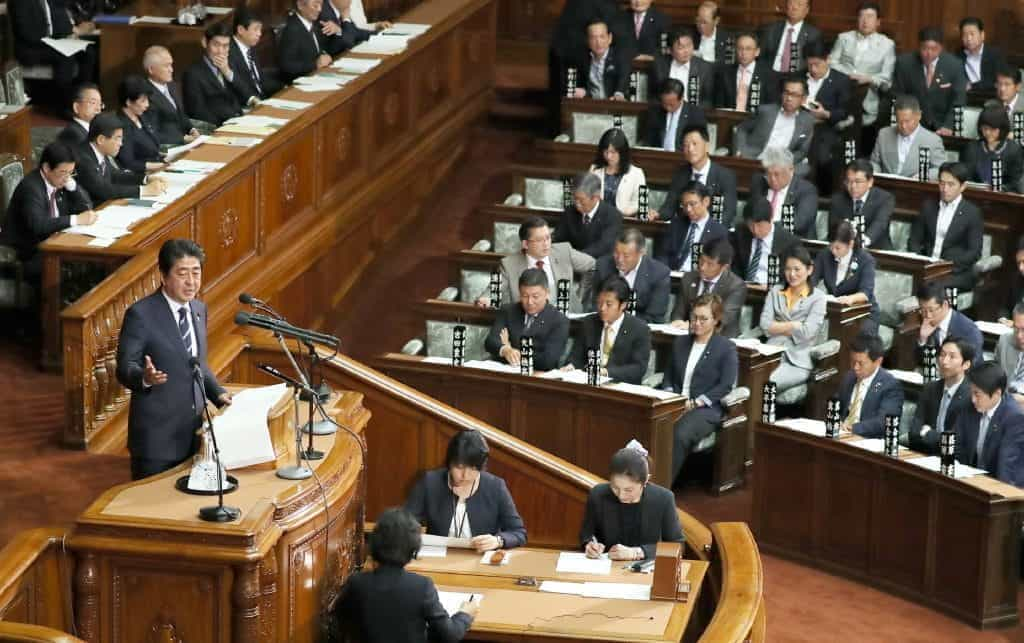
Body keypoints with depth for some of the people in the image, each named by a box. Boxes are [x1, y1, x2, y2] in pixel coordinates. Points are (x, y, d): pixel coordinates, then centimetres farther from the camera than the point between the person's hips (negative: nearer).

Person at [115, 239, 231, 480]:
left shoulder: (199, 309, 10)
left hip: (193, 431, 6)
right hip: (157, 436, -6)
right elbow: (125, 368, -12)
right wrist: (145, 377, -33)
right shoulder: (141, 314, -13)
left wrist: (218, 394, 5)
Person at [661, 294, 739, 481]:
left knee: (680, 435, -35)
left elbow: (726, 386, -4)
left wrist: (695, 403, -12)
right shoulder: (680, 343, 21)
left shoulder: (727, 348, 4)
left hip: (707, 409, -4)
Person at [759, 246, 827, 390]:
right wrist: (794, 326, -2)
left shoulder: (817, 297, 6)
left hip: (798, 361, -3)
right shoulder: (775, 292, 18)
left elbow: (807, 332, -6)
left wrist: (779, 327, 4)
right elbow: (765, 325, 5)